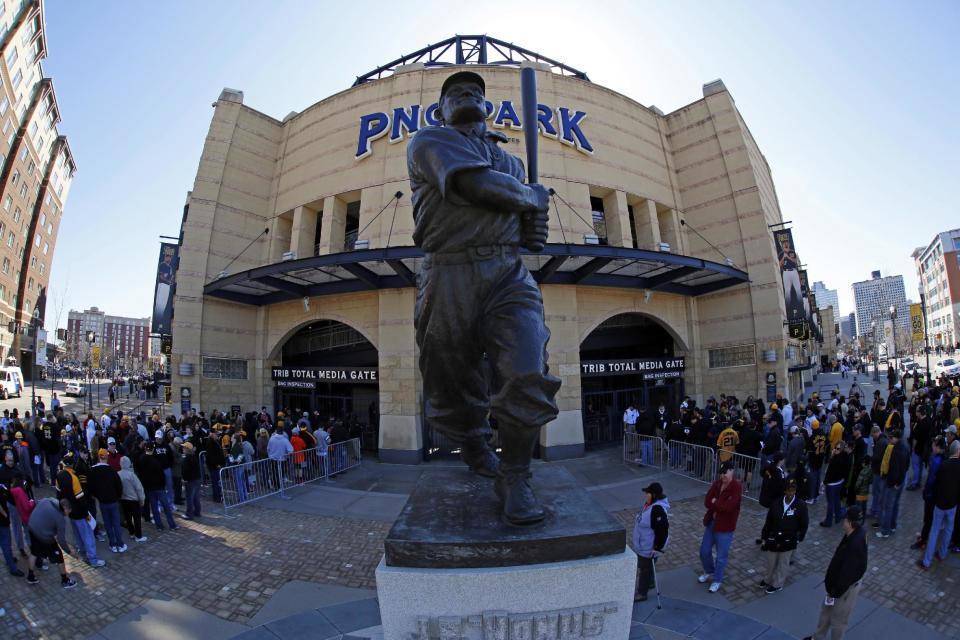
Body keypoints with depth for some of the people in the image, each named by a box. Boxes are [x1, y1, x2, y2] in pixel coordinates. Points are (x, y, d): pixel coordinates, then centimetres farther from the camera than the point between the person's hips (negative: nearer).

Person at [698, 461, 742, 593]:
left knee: (721, 556, 8)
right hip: (711, 522, 6)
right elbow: (707, 502, -5)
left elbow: (728, 507, -27)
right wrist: (720, 506, -19)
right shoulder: (717, 483, -1)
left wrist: (715, 503, -13)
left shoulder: (736, 487, -20)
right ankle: (709, 572, 40)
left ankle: (717, 580, 28)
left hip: (725, 527, -6)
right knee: (704, 551, 16)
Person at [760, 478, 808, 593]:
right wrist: (764, 538, 1)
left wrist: (799, 539, -1)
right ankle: (769, 579, 40)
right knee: (771, 562, 16)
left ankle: (777, 584, 33)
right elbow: (768, 522, -2)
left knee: (783, 563, 15)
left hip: (788, 541, -2)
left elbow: (804, 524, -3)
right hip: (773, 539, 2)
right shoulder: (776, 504, -10)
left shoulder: (801, 505, -14)